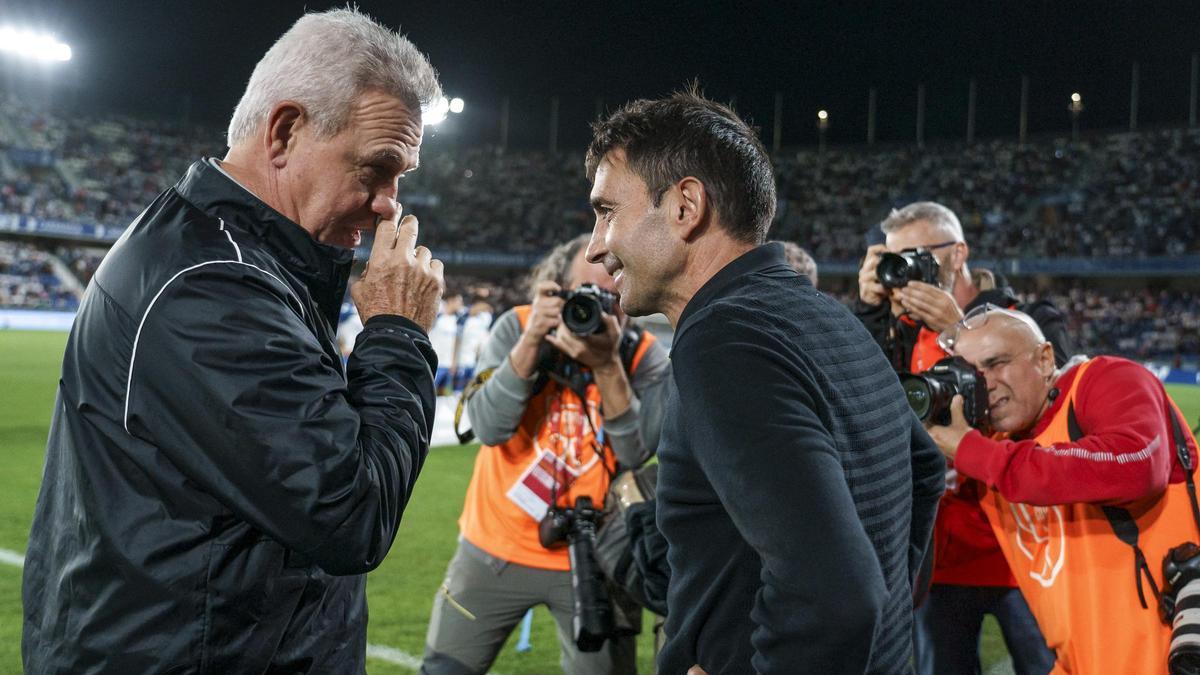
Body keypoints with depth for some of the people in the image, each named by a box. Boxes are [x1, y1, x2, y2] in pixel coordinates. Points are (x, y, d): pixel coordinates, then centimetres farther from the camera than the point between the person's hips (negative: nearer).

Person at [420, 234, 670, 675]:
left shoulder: (644, 356, -10)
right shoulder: (517, 327, -10)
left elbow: (635, 454, -21)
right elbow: (489, 428, -21)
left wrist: (608, 365, -30)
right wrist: (531, 340, -29)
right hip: (497, 546, 1)